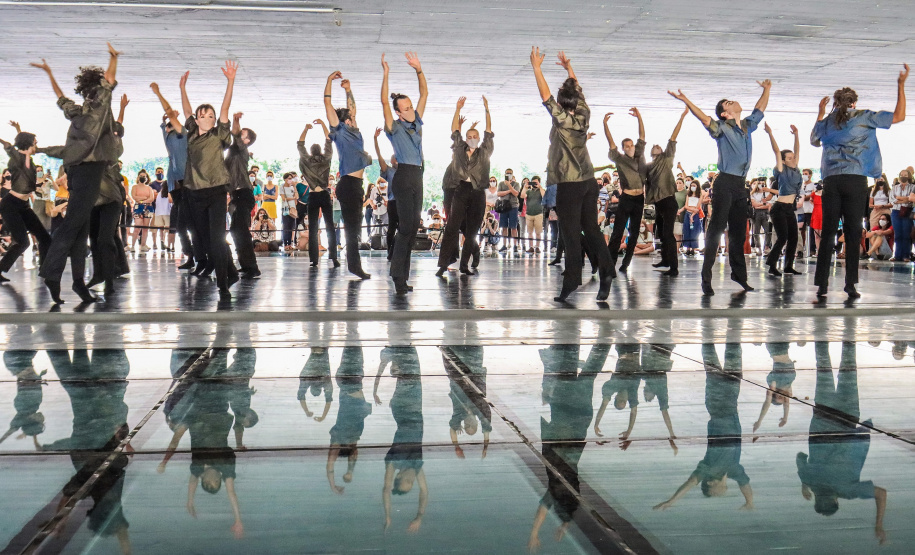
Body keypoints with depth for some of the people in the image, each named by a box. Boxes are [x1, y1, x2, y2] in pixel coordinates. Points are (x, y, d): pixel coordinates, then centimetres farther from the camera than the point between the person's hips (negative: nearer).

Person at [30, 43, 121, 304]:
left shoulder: (76, 110, 13)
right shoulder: (99, 103, -2)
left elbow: (60, 97, 30)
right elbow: (110, 78, 1)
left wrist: (49, 72, 43)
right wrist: (113, 56, 17)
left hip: (76, 171, 7)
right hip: (91, 168, -7)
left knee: (80, 226, 6)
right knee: (72, 224, -11)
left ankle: (78, 279, 4)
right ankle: (52, 273, -17)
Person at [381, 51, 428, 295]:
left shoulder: (417, 122, 15)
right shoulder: (395, 127, -2)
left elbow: (424, 94, 16)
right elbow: (385, 102, -14)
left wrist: (419, 70, 6)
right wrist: (386, 74, -19)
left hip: (417, 177, 7)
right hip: (404, 177, -7)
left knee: (413, 226, 6)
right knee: (406, 226, -13)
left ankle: (401, 275, 11)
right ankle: (398, 277, -12)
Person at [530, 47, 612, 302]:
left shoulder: (561, 120, -8)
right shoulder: (584, 116, 6)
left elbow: (545, 95, -5)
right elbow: (579, 93, 21)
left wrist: (536, 67, 3)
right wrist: (569, 68, 31)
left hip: (569, 185, -6)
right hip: (589, 182, 6)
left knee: (571, 234, -5)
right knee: (591, 229, 11)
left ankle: (572, 283, -5)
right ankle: (606, 270, 3)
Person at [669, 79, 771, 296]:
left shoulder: (747, 125, 17)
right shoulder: (721, 128, -2)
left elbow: (760, 109, 34)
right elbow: (704, 118, -19)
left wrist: (767, 89, 38)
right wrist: (685, 101, -32)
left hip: (740, 185, 6)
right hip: (725, 183, -6)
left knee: (738, 232, 12)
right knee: (716, 229, -9)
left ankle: (739, 274, 22)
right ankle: (706, 278, -9)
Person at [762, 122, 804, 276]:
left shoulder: (795, 170, 12)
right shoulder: (781, 171, -5)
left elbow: (797, 150, 16)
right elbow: (777, 151, -12)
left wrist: (796, 135, 13)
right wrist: (770, 134, -19)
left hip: (790, 209, 8)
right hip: (779, 208, -7)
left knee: (793, 238, 5)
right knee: (783, 237, -13)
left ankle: (788, 266, 12)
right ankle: (772, 265, -8)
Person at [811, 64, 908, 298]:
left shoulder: (827, 121, 14)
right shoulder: (865, 118, 6)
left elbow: (813, 140, 33)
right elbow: (899, 116, 11)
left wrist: (821, 113, 39)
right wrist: (901, 85, 16)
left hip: (831, 180, 2)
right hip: (855, 180, -2)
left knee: (828, 232, 2)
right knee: (853, 232, -1)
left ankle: (822, 284, -3)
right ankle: (850, 284, -4)